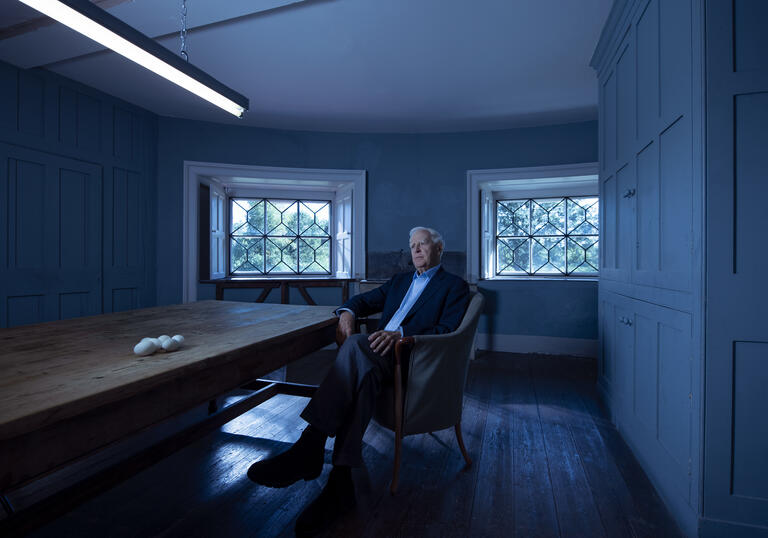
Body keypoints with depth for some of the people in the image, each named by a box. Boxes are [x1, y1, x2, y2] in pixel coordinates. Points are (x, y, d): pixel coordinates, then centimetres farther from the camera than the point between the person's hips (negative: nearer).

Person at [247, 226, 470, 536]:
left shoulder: (455, 286, 9)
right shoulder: (400, 280, 28)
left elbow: (446, 331, -6)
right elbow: (364, 300, 26)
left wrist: (400, 334, -23)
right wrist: (347, 312, 0)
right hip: (379, 357, 5)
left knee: (356, 344, -33)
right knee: (363, 369, -32)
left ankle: (311, 444, -34)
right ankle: (340, 481, -33)